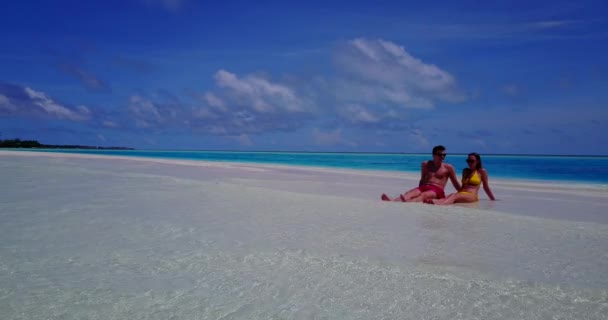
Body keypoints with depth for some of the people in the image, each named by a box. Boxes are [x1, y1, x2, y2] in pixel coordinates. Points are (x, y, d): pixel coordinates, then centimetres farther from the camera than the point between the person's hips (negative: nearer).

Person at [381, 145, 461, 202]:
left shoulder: (448, 167, 11)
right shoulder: (426, 164, 17)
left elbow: (456, 183, 16)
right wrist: (419, 190, 16)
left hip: (437, 191, -3)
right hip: (423, 187, 3)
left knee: (424, 195, -38)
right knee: (409, 193, -30)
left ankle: (408, 202, -71)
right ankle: (391, 202, -60)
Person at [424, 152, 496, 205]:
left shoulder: (482, 171, 10)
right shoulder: (465, 171, 25)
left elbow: (486, 187, 15)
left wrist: (494, 200, 18)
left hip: (472, 196, -5)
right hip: (461, 194, 5)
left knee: (454, 196, -37)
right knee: (451, 195, -33)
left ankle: (437, 204, -68)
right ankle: (434, 202, -67)